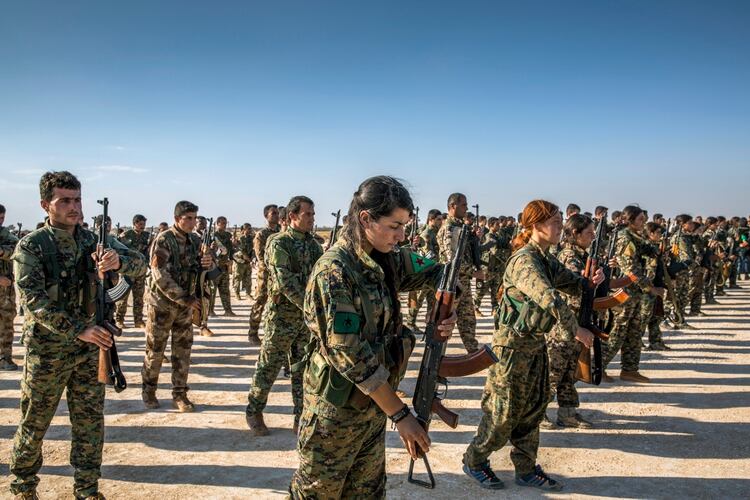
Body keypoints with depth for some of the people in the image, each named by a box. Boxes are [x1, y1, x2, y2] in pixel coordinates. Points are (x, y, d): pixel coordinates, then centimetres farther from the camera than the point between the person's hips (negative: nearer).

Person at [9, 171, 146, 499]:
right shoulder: (30, 247, -11)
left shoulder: (93, 242, 1)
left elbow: (140, 265, -5)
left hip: (89, 348, 3)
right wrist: (78, 330, -31)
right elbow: (33, 300, -21)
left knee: (90, 423, 10)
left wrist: (118, 260, -28)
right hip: (47, 351, -3)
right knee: (34, 423, 13)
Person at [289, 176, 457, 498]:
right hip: (336, 411, -7)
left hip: (375, 404, 7)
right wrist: (400, 414, -22)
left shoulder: (388, 260, 0)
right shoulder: (334, 270, -22)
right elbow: (348, 352, -25)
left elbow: (435, 272, 14)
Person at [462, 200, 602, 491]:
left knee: (532, 409, 15)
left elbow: (569, 282, 15)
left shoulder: (545, 259, 7)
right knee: (504, 412, 3)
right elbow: (551, 300, -32)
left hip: (535, 344, 9)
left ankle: (526, 469, 28)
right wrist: (575, 331, -22)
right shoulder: (525, 261, -22)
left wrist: (590, 283, -6)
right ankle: (474, 461, 22)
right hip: (513, 344, -9)